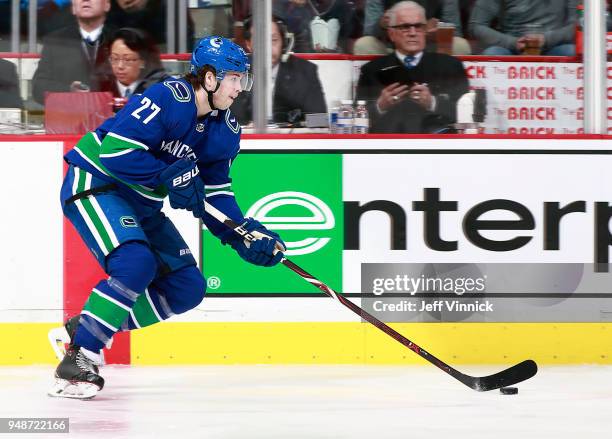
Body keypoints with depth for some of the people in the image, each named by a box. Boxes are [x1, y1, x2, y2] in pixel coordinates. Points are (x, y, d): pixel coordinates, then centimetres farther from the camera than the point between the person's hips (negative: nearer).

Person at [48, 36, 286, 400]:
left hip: (141, 205, 9)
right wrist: (169, 176, -29)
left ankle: (85, 328, 10)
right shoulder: (167, 98, -23)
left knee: (188, 288, 4)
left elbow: (215, 196, 6)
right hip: (94, 184, -9)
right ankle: (77, 360, -22)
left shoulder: (225, 130, 3)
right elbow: (116, 151, -29)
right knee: (135, 264, -31)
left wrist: (245, 235, -8)